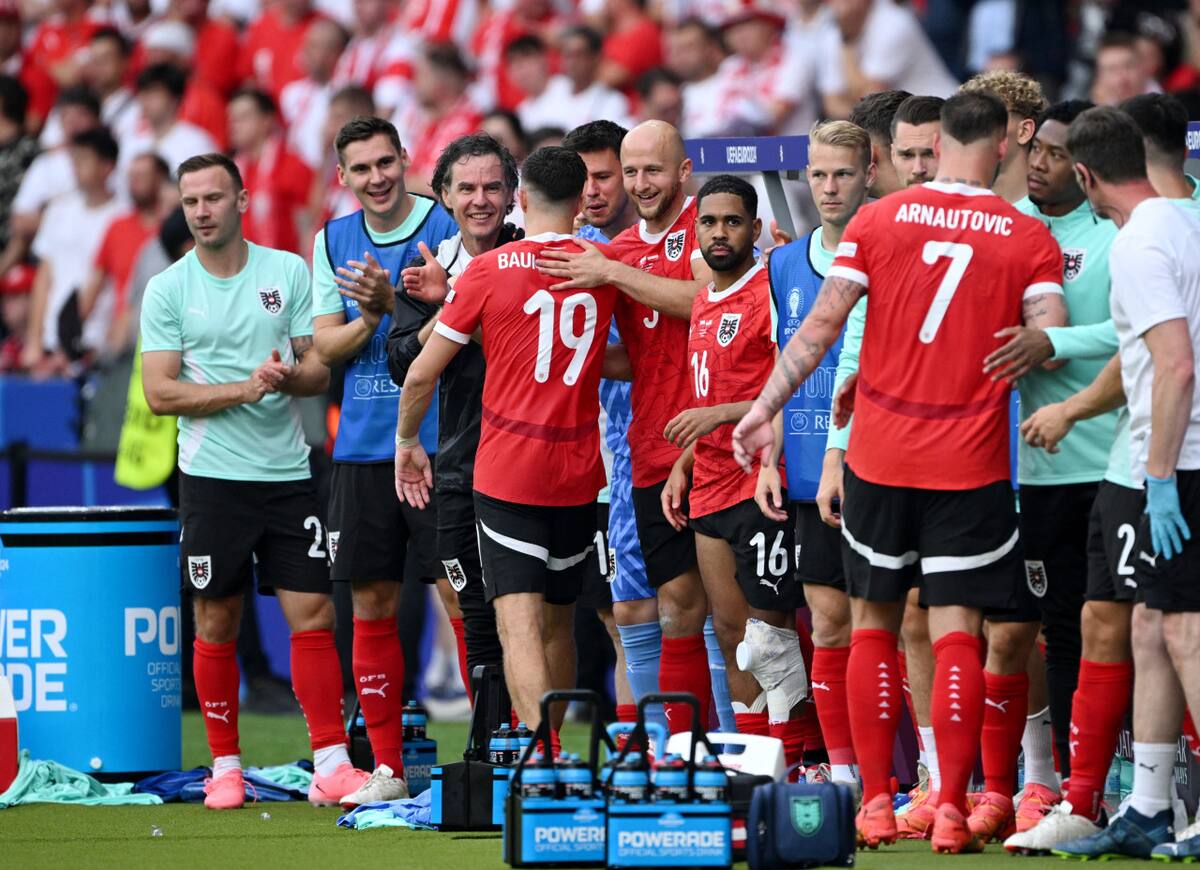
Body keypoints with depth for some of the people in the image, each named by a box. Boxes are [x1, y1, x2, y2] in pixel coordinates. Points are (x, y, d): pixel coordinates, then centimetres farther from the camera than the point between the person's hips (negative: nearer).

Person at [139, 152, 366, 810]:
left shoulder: (288, 272, 6)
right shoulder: (168, 290, 1)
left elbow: (320, 368, 7)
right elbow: (160, 392, -4)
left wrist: (290, 376, -15)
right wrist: (243, 389, -14)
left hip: (286, 471, 1)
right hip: (212, 476, -1)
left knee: (313, 615, -4)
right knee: (217, 625, 3)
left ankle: (330, 766, -3)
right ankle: (225, 767, 14)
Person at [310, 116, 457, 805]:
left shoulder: (447, 229, -5)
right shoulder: (333, 241, 10)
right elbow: (326, 347, 7)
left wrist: (393, 304, -25)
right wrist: (369, 318, -12)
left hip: (439, 444, -5)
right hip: (362, 450, 5)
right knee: (372, 609, 7)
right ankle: (387, 769, 14)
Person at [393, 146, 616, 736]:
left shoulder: (489, 270, -6)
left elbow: (422, 374, -3)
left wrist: (407, 440, 16)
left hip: (507, 473, -4)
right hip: (579, 477, 4)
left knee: (519, 627, -11)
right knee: (557, 625, 17)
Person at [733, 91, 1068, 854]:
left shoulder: (877, 222, 0)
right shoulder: (1030, 240, -3)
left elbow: (821, 326, -1)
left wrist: (765, 408, 7)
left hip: (880, 456, 2)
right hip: (970, 467, -2)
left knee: (874, 622, 13)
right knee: (956, 632, 0)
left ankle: (875, 803, 12)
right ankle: (952, 811, -7)